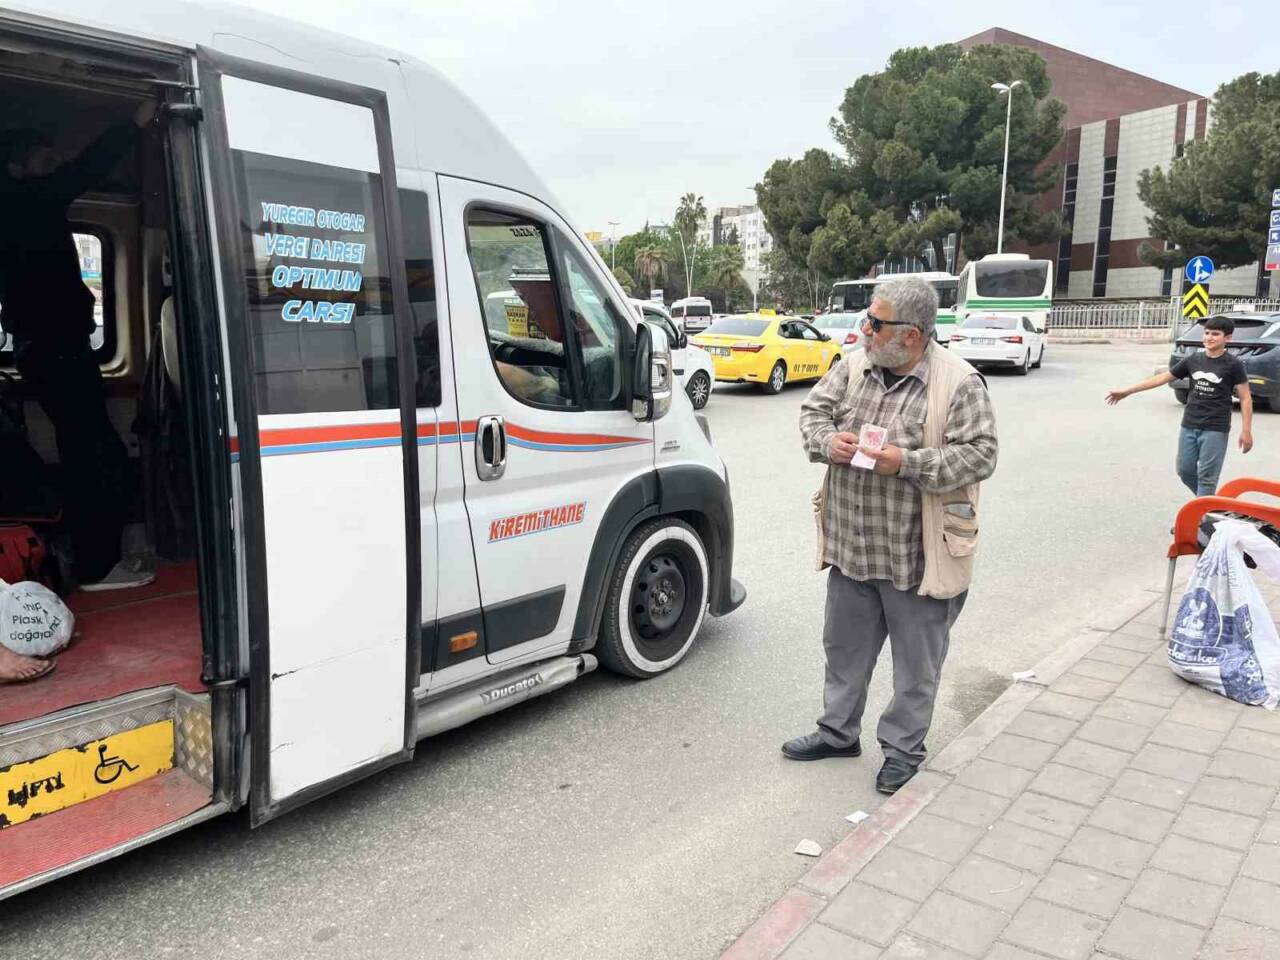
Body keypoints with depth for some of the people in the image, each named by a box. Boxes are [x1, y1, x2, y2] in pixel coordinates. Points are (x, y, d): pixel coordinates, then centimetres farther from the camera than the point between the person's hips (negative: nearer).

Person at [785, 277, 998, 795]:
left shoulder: (959, 383, -14)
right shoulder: (853, 367, 2)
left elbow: (979, 455, -16)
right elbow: (813, 411, 10)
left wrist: (907, 463, -26)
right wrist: (828, 441, -12)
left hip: (916, 556, -5)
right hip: (850, 546, 6)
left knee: (916, 659, 12)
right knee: (845, 646, 20)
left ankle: (903, 746, 31)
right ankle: (838, 731, 39)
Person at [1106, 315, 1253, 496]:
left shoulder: (1233, 365, -6)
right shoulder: (1193, 360, 5)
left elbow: (1245, 398, -5)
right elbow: (1161, 378, 7)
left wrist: (1246, 431, -11)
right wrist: (1126, 392, 5)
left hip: (1215, 430, -5)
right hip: (1189, 426, 5)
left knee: (1206, 476, -2)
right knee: (1185, 471, 11)